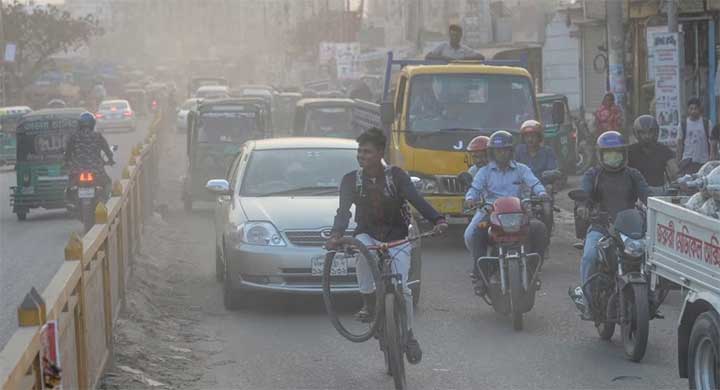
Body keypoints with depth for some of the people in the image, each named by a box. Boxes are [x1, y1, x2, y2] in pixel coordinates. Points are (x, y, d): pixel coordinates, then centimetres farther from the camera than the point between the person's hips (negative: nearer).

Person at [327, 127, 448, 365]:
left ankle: (409, 335, 6)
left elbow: (416, 200, -20)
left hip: (397, 238, -1)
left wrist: (437, 220, -38)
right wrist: (336, 235, -35)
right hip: (368, 235, 1)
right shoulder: (351, 180, -2)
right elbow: (344, 211, -13)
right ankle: (368, 303, -19)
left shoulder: (396, 176, -7)